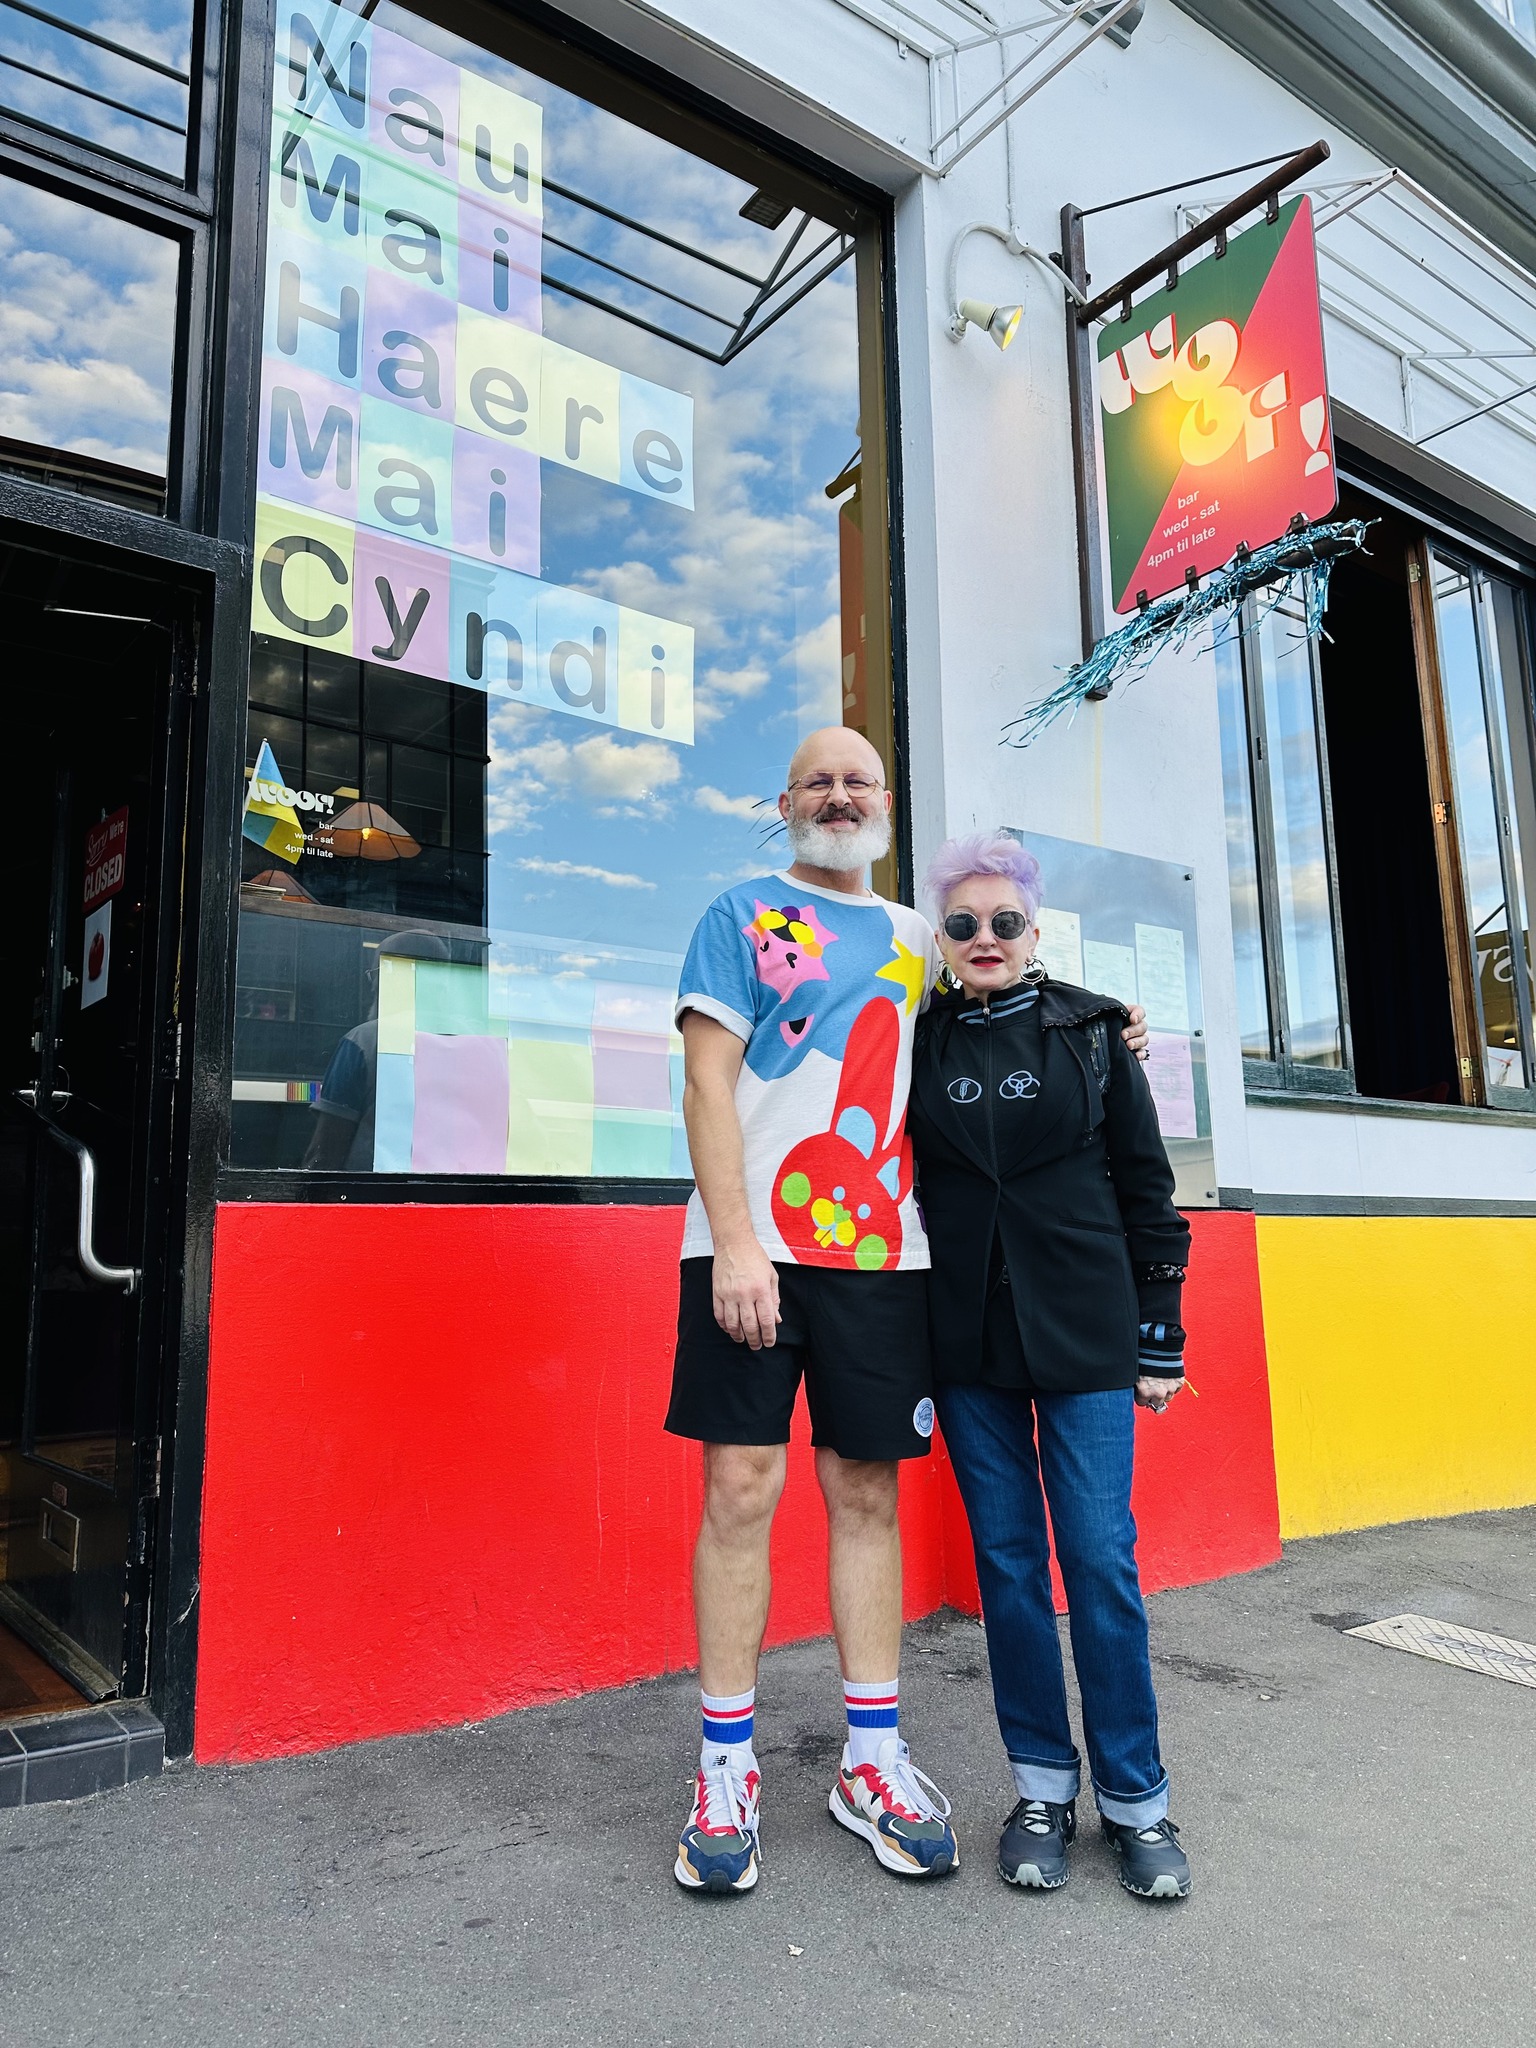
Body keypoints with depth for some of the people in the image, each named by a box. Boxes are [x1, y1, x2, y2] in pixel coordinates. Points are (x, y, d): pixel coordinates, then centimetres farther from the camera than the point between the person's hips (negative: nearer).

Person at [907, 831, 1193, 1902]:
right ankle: (1043, 1787, 24)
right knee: (1006, 1558, 8)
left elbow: (1146, 1183, 4)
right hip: (966, 1338, 2)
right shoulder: (920, 1041, 5)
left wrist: (1162, 1333, 1)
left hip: (1084, 1330, -1)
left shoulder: (1092, 1030, 2)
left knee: (1100, 1556, 1)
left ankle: (1136, 1799, 18)